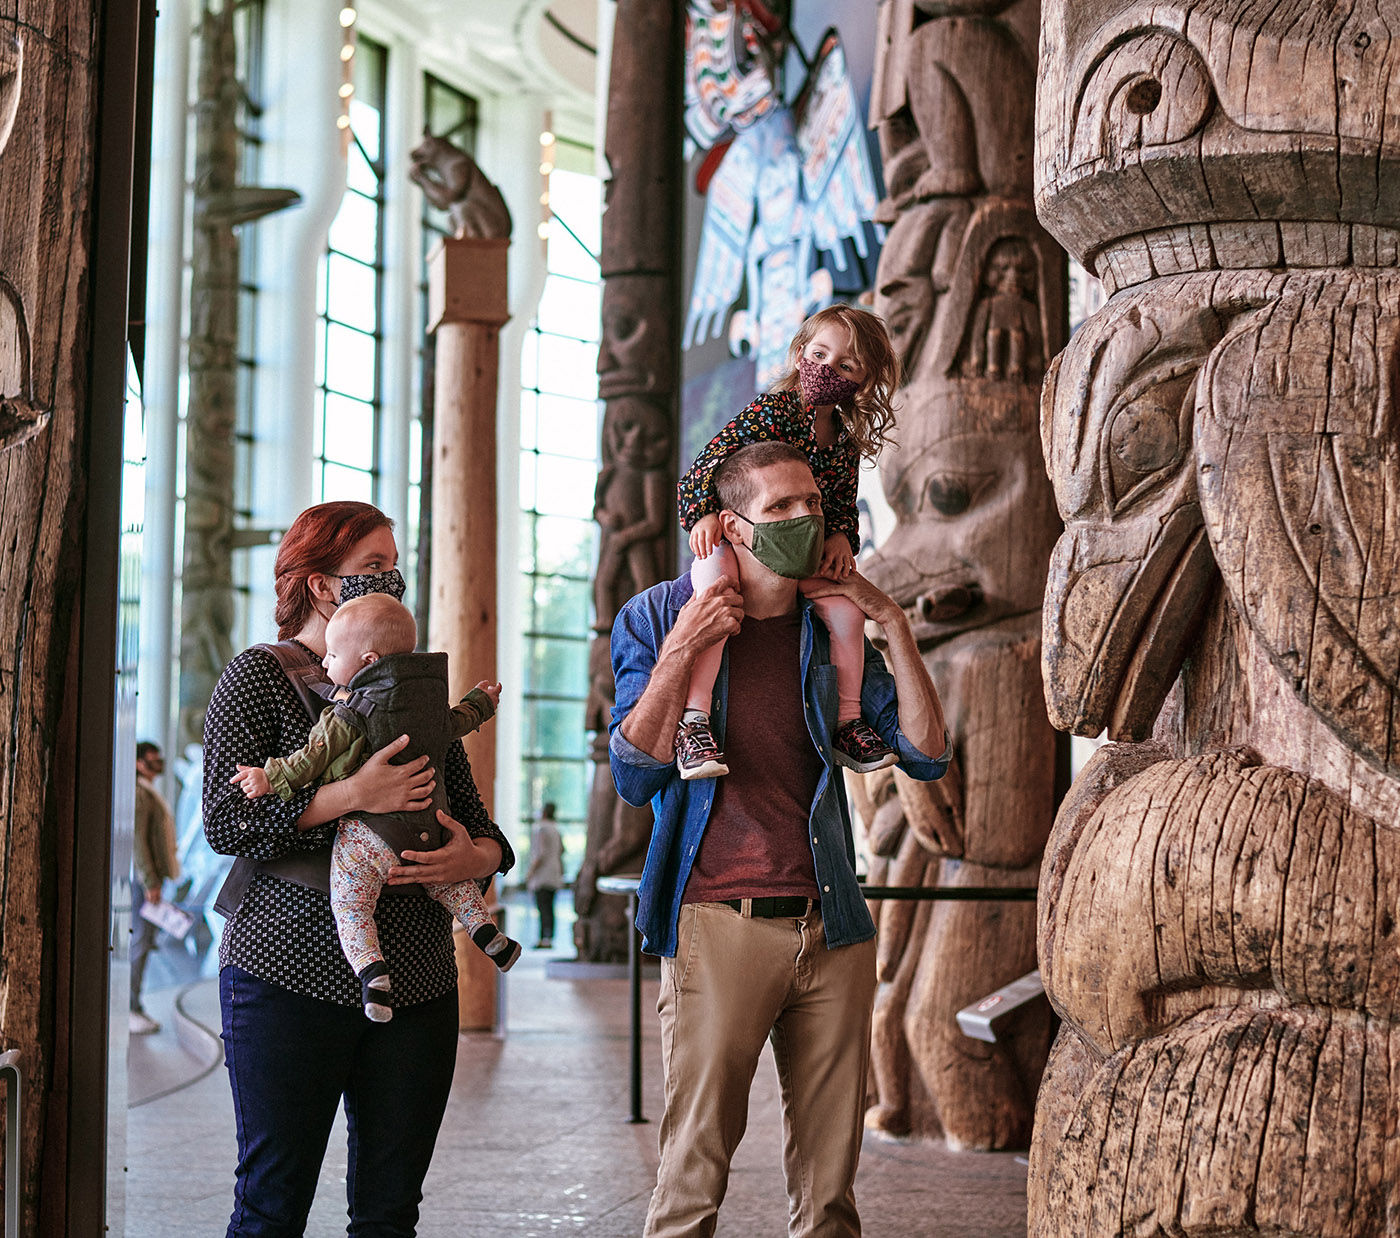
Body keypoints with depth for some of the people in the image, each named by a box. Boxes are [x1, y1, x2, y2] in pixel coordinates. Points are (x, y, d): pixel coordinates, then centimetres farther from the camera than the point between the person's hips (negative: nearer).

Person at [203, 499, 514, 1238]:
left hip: (415, 978, 5)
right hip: (288, 973, -5)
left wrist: (479, 857, -8)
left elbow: (473, 814, 16)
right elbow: (223, 820, -10)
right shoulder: (258, 677, 1)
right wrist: (349, 796, -20)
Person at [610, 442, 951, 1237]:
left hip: (830, 928, 4)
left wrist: (894, 625, -2)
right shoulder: (660, 619, 3)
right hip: (717, 925, -3)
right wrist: (681, 652, -14)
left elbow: (928, 756, 4)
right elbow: (634, 776, -5)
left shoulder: (835, 629, 10)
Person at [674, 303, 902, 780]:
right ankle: (693, 720, -37)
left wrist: (841, 538, -8)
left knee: (847, 608, -12)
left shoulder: (846, 442, 8)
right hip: (731, 543, -6)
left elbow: (843, 506, 14)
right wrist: (704, 512, -29)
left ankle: (848, 722, 3)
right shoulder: (770, 412, -10)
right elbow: (710, 460, -14)